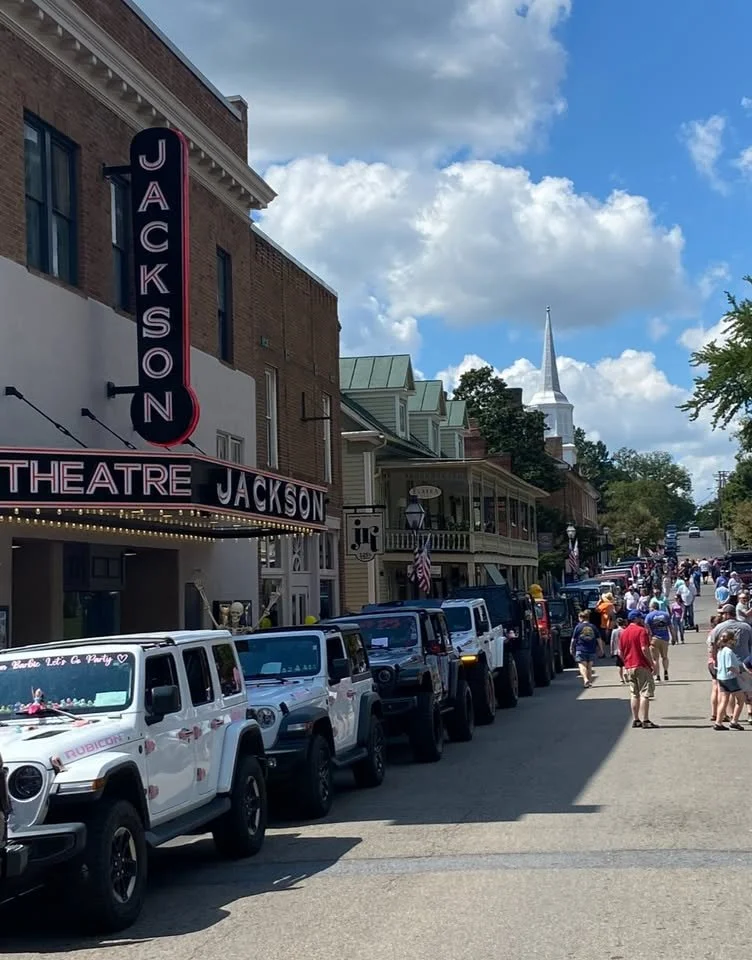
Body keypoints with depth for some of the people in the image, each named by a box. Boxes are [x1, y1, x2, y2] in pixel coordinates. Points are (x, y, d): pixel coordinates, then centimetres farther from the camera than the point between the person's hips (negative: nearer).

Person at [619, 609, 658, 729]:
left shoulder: (623, 632, 13)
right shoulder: (641, 631, -9)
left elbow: (620, 652, 13)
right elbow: (644, 649, -19)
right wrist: (651, 663, -13)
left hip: (628, 667, 7)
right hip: (642, 666, -7)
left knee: (634, 694, 12)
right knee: (645, 694, -6)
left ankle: (635, 720, 12)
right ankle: (645, 721, -11)